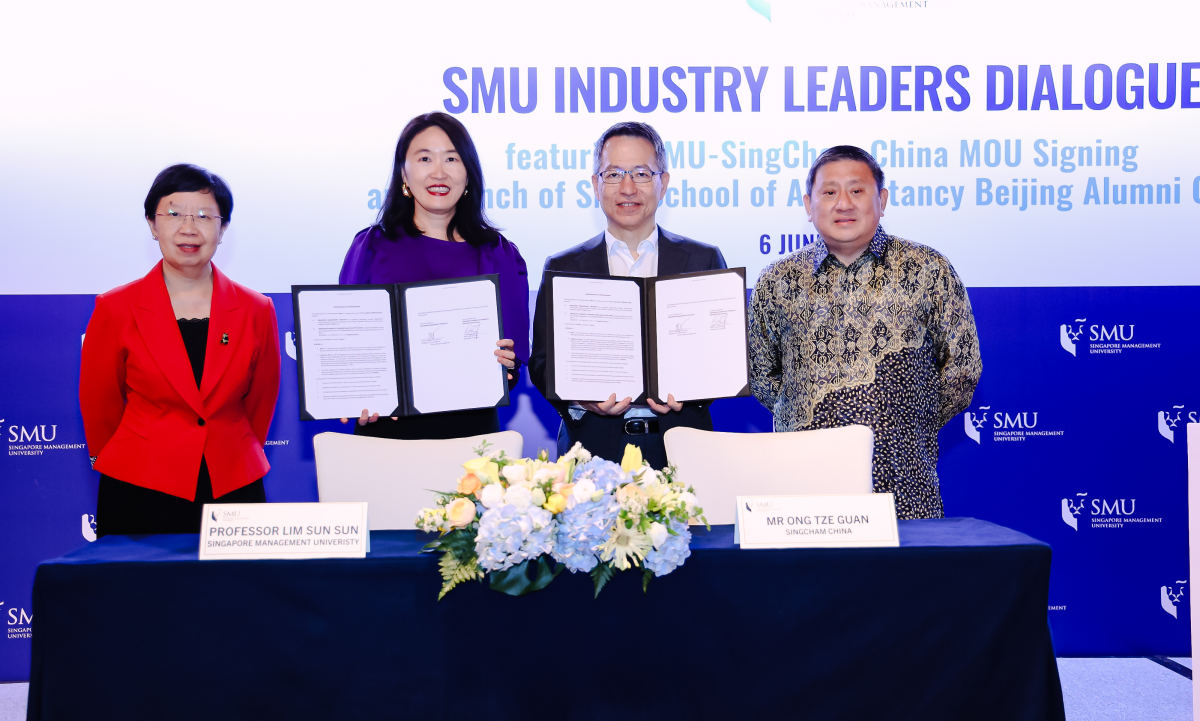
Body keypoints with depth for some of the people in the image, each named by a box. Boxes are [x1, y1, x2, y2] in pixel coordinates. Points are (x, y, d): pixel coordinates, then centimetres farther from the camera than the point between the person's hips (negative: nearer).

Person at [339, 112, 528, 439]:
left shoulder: (500, 255, 7)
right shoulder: (371, 246, 6)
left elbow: (514, 359, 8)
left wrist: (504, 364, -14)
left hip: (470, 427, 1)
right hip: (386, 427, 0)